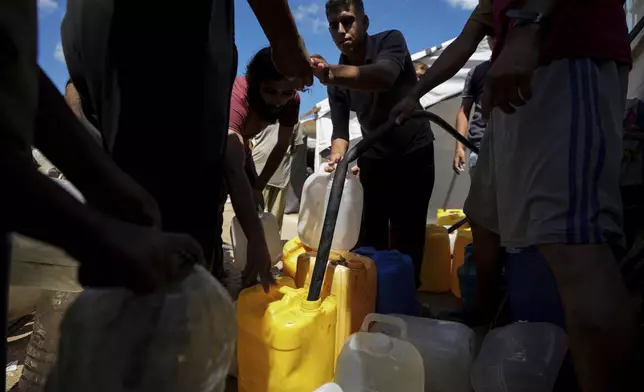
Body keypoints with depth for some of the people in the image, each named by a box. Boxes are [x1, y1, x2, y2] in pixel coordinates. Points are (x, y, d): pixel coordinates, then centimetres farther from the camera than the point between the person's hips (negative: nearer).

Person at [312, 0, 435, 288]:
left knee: (407, 236, -6)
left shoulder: (391, 41, -16)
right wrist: (337, 158, -30)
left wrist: (331, 73, -56)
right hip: (373, 157, 3)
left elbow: (383, 77, -39)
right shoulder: (339, 78, -3)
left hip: (414, 153, -3)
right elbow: (340, 130, -8)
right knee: (369, 236, -2)